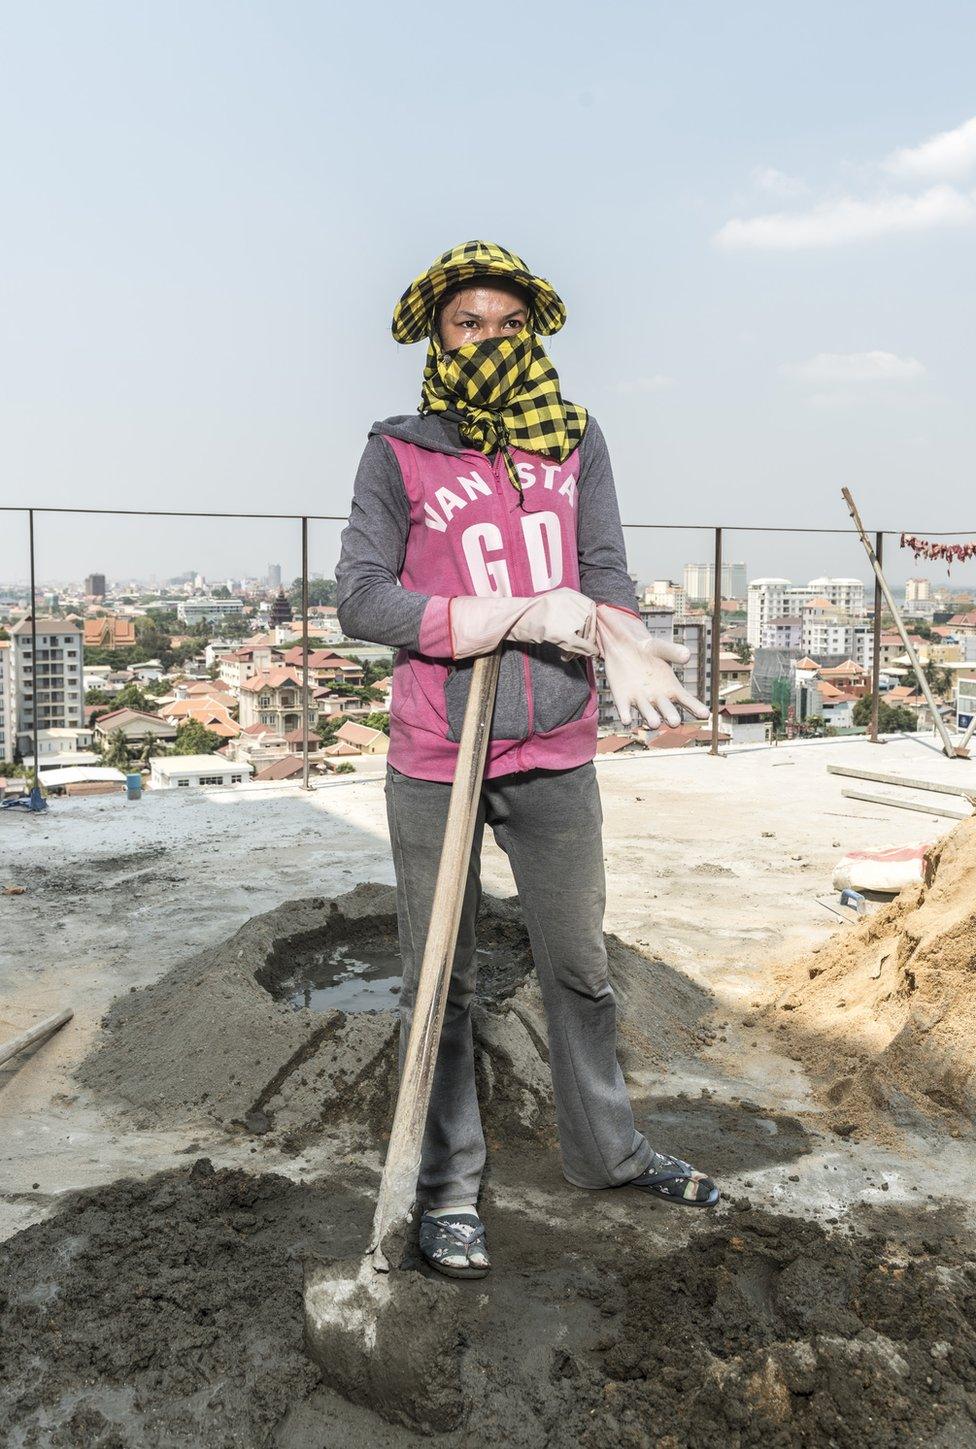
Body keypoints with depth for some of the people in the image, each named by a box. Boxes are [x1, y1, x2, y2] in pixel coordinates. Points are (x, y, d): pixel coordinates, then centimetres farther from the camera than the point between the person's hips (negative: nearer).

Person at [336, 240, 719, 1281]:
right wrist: (516, 617, -19)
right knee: (439, 983, 8)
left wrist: (618, 642, -22)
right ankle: (449, 1187, 26)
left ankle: (605, 1150, 37)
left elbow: (607, 571, 2)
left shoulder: (574, 442, 6)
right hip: (434, 764, -3)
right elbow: (359, 599, -10)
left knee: (578, 966, 17)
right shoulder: (398, 453, -3)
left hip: (557, 760, 3)